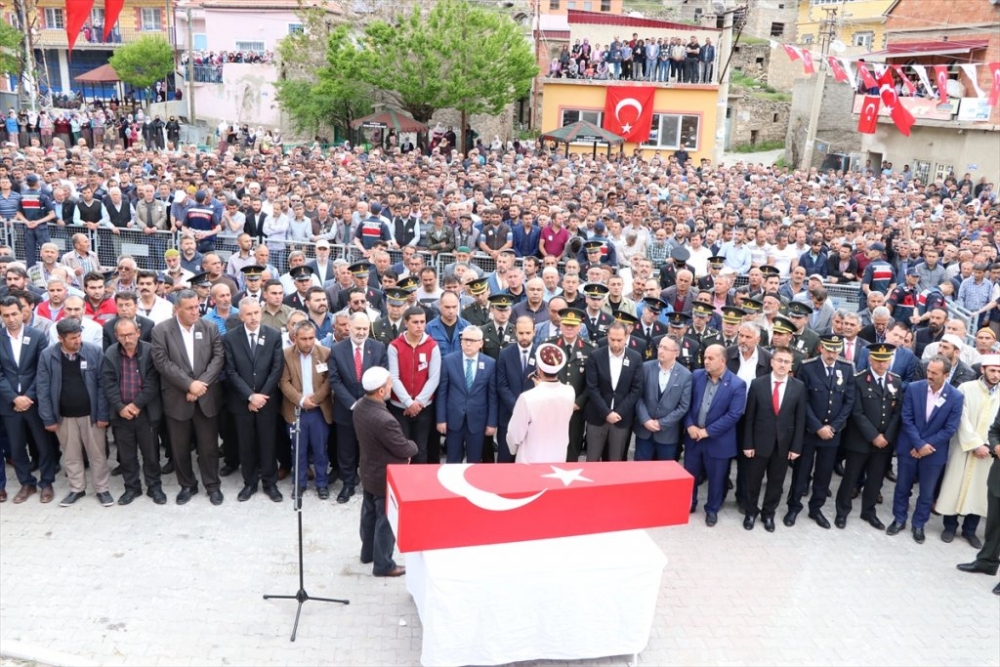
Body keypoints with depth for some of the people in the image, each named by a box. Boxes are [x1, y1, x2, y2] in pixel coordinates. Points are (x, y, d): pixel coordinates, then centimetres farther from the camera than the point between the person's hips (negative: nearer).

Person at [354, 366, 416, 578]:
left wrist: (403, 448, 4)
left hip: (368, 473, 9)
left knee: (369, 514, 25)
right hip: (386, 478, -9)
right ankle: (383, 564, 26)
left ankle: (368, 552, 44)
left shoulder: (360, 407, -9)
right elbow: (404, 450, -24)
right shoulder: (384, 420, -37)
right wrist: (413, 445, -1)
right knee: (386, 520, 10)